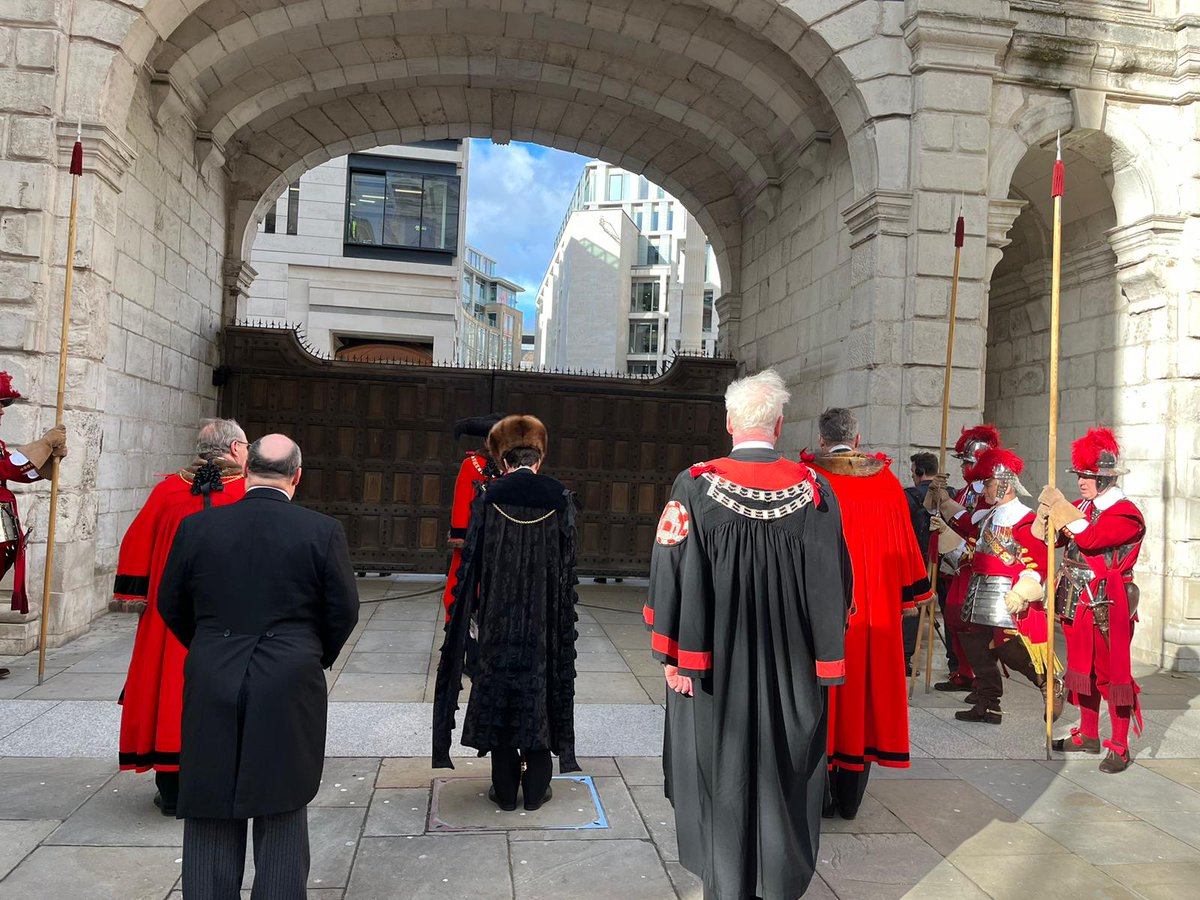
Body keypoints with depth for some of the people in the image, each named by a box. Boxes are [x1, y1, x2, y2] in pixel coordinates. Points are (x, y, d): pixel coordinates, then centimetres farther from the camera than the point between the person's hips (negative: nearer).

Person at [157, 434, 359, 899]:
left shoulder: (197, 526, -2)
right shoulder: (322, 531, -9)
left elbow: (170, 604, 7)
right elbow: (344, 610, -5)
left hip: (211, 686, 2)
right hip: (289, 687, -1)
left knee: (211, 812, 15)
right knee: (282, 813, 12)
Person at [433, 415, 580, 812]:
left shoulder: (488, 498, -7)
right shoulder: (560, 499, -4)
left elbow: (471, 563, -5)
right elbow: (567, 569, 0)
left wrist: (474, 611, 5)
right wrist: (562, 613, 9)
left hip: (497, 617, -1)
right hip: (544, 617, 1)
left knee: (497, 685, 10)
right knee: (540, 687, 11)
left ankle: (504, 789, 16)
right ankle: (536, 789, 18)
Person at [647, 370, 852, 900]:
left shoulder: (696, 485, -13)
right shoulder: (814, 489, -7)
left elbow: (675, 572, -12)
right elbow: (833, 582, -2)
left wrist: (675, 655, -4)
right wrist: (824, 665, 8)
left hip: (715, 663, -1)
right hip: (791, 670, 2)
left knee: (721, 771, 14)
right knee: (783, 769, 17)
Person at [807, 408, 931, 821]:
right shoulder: (887, 481, 1)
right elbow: (903, 543, 7)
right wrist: (909, 597, 18)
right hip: (875, 610, 3)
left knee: (823, 691, 7)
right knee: (866, 685, 11)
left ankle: (821, 795, 13)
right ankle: (850, 799, 19)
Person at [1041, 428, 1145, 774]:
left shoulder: (1126, 513, -14)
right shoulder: (1083, 507, 9)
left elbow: (1089, 538, -28)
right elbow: (1053, 538, 7)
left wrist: (1059, 507, -20)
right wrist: (1050, 510, -10)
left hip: (1108, 607, -8)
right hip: (1078, 603, 8)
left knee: (1113, 673, 0)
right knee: (1084, 670, 16)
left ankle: (1120, 748, 10)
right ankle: (1088, 736, 29)